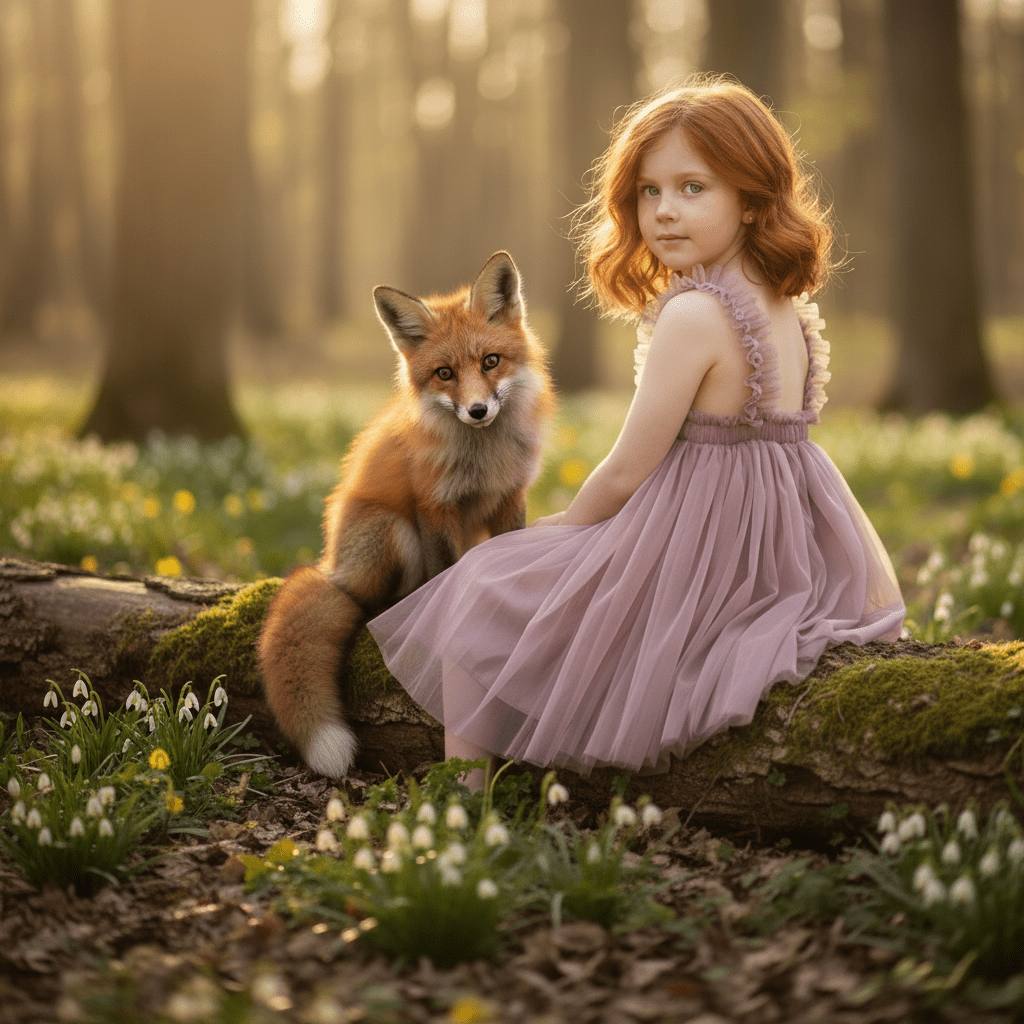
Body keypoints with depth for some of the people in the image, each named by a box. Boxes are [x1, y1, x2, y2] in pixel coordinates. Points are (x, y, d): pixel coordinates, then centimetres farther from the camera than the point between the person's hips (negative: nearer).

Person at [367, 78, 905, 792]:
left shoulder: (693, 313, -21)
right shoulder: (793, 310, 5)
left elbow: (628, 472, -16)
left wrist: (557, 528, 2)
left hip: (691, 563, -9)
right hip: (782, 567, 9)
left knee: (480, 587, 9)